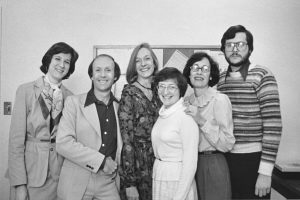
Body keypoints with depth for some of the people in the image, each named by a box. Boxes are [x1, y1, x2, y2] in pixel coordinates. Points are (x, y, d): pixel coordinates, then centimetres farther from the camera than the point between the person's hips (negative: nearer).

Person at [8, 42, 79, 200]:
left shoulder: (70, 97, 2)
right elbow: (16, 138, -7)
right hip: (31, 170, -2)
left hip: (59, 172, 2)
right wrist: (19, 184, -12)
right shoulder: (26, 90, -4)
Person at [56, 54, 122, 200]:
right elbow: (63, 143, -12)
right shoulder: (73, 102, -4)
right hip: (76, 184, -2)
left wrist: (115, 164, -2)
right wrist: (101, 161, -15)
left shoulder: (120, 107, 5)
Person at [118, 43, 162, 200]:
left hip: (158, 165, 5)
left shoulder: (158, 92, 5)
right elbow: (126, 139, -15)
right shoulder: (129, 93, -11)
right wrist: (129, 183, -17)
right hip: (136, 167, -5)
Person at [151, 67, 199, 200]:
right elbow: (158, 149, 9)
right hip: (158, 177, 6)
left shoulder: (186, 117, -17)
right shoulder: (162, 114, 4)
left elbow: (190, 163, -17)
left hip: (177, 180, -6)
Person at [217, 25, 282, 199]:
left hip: (252, 160, -5)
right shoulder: (221, 79, 7)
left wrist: (265, 171, -16)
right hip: (224, 158, 5)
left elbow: (273, 125, -14)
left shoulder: (262, 76, -10)